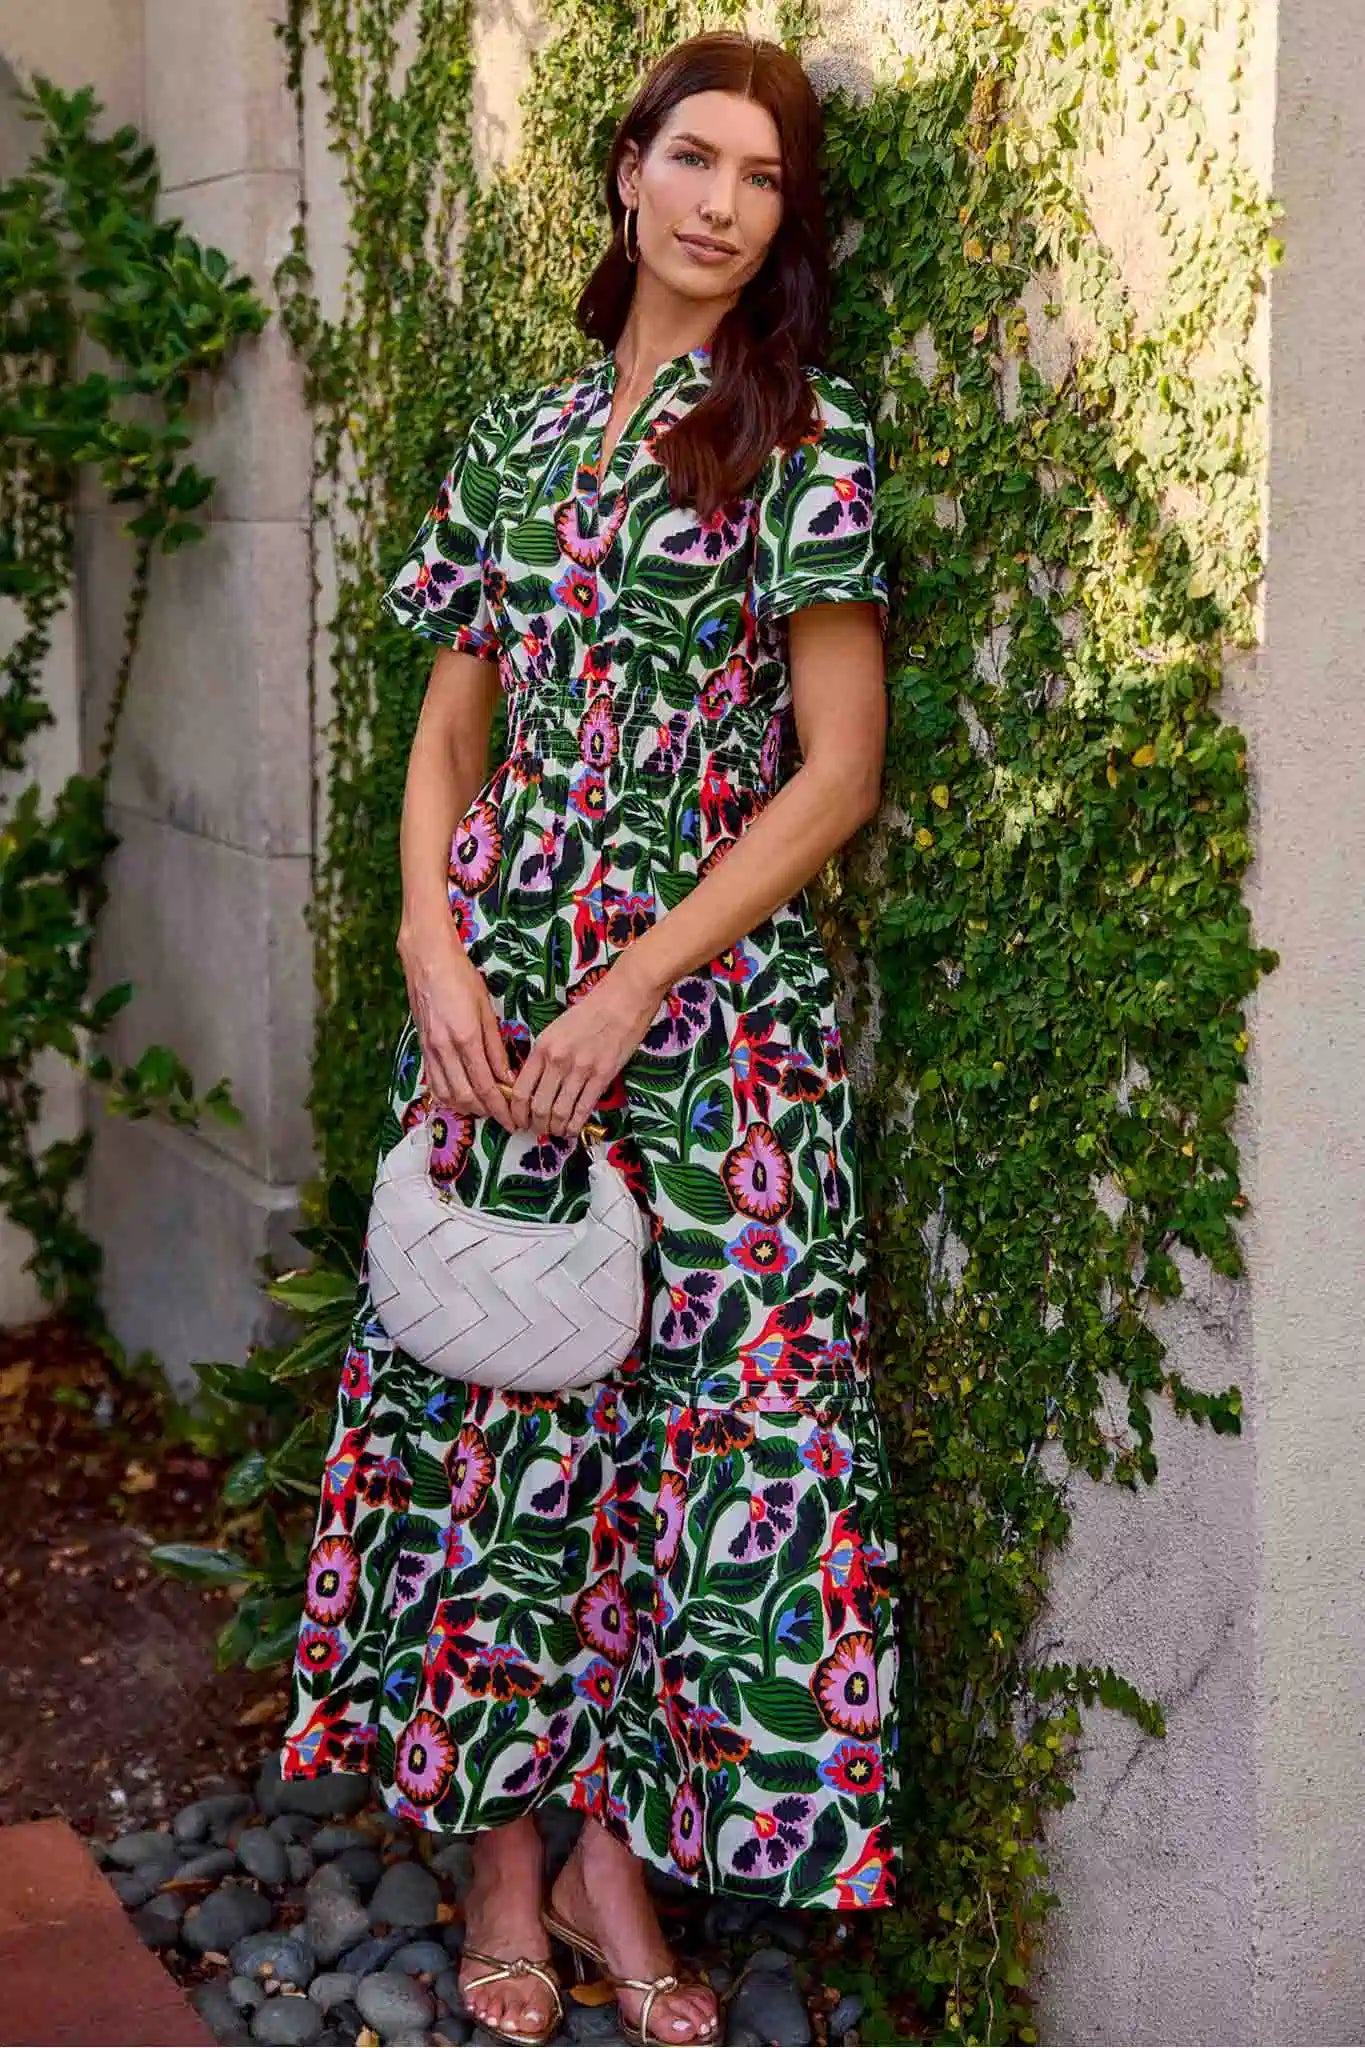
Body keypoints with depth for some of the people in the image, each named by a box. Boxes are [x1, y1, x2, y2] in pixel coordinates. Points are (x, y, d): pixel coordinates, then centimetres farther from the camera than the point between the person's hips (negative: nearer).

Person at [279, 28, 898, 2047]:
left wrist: (631, 994, -12)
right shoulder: (515, 435, 11)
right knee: (487, 1401, 6)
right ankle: (504, 1842, 21)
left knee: (696, 1403, 1)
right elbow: (446, 738, 12)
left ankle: (617, 1844, 19)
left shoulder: (806, 437, -1)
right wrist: (438, 958, -5)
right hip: (489, 995, 4)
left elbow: (839, 770, -7)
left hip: (710, 1001, -3)